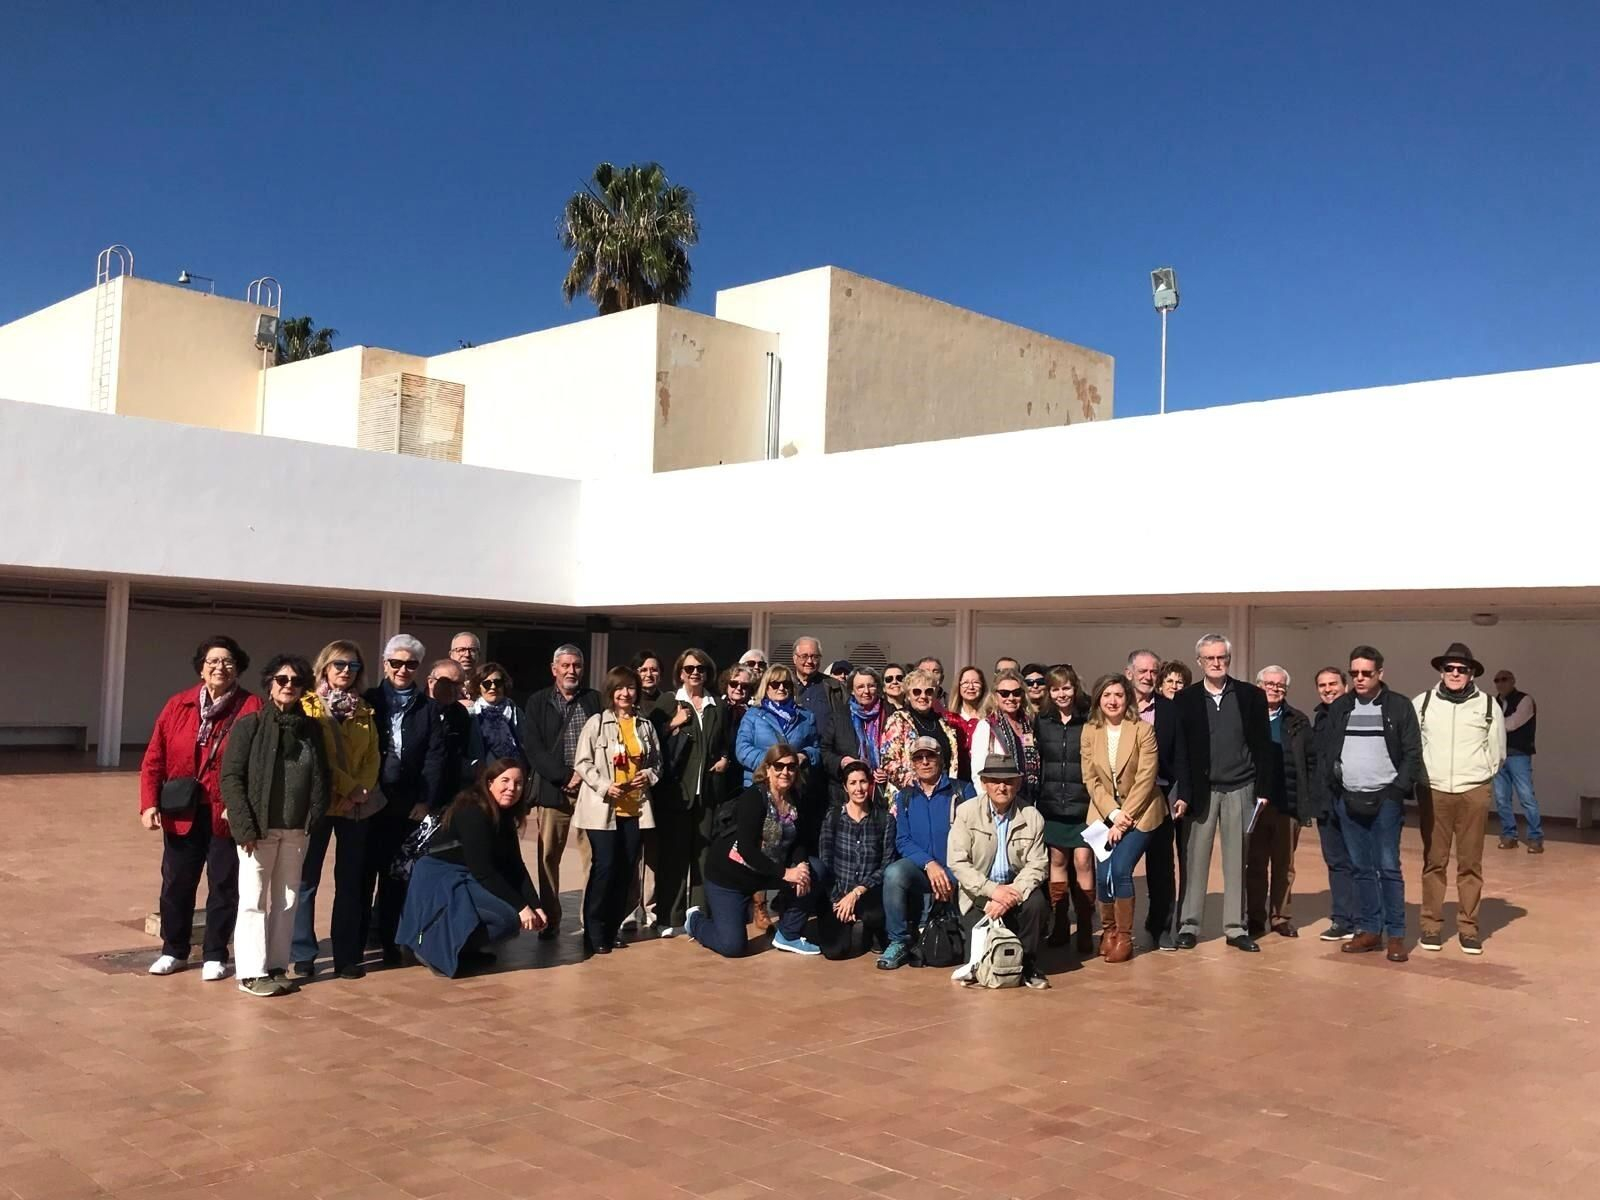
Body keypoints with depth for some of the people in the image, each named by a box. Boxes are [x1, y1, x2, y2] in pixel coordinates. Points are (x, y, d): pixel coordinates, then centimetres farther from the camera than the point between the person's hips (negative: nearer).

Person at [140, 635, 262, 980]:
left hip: (228, 815, -3)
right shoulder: (177, 706, 2)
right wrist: (149, 803, -7)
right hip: (181, 813, 3)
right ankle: (174, 950, 30)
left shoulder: (252, 708, -7)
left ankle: (215, 955, 21)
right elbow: (154, 759, 2)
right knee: (176, 883, 13)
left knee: (224, 886, 7)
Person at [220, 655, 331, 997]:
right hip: (259, 828, -4)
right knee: (254, 901, 2)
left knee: (287, 901, 9)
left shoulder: (311, 729, 9)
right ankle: (251, 973, 9)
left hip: (296, 830, 4)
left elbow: (321, 779, 12)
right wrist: (245, 826, -15)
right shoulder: (250, 725, -4)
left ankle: (277, 967, 19)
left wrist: (315, 818, -3)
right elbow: (231, 777, -8)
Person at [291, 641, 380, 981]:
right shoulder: (308, 705, -2)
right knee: (306, 879, 0)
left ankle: (347, 954, 13)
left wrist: (362, 791, -11)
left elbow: (373, 756, 6)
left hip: (357, 806, 4)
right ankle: (302, 955, 8)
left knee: (350, 881, 7)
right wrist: (350, 786, -15)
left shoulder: (364, 711, 12)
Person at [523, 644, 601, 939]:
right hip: (553, 789, 0)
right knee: (548, 856, 2)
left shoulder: (595, 700, 10)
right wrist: (565, 777, -10)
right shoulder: (538, 702, 7)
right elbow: (533, 747, -2)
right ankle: (550, 920, 11)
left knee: (595, 856, -4)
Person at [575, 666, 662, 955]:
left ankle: (613, 928, 18)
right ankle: (594, 932, -1)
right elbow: (582, 763, -6)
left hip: (636, 808, 4)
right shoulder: (596, 723, -3)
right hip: (603, 807, -4)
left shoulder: (646, 725, 9)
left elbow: (657, 762, 15)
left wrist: (649, 776, -6)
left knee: (627, 869, 7)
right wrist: (604, 786, -17)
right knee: (604, 866, -10)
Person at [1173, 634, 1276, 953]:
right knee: (1195, 859, 2)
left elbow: (1262, 746, 3)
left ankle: (1236, 927, 14)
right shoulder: (1185, 698, 1)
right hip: (1200, 790, 0)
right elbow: (1177, 748, 1)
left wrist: (1263, 789, -1)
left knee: (1237, 861, 7)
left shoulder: (1251, 696, 2)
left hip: (1240, 790, 1)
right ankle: (1189, 925, 9)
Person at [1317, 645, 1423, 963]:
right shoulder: (1339, 707, 8)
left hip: (1385, 799, -3)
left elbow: (1412, 753, -3)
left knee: (1388, 867, -3)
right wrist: (1330, 784, 1)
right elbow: (1324, 750, 11)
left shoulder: (1399, 706, -1)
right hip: (1348, 800, 3)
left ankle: (1396, 935, 5)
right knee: (1360, 868, 8)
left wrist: (1399, 789, -11)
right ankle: (1369, 930, 15)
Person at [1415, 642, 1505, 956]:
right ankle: (1431, 925, 10)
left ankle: (1468, 927, 11)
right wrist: (1419, 777, 8)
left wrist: (1479, 779, 12)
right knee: (1434, 862, 3)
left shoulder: (1488, 705, 3)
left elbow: (1497, 753, 11)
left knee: (1470, 863, 3)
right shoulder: (1423, 702, 3)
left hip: (1474, 792, 0)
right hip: (1433, 792, 0)